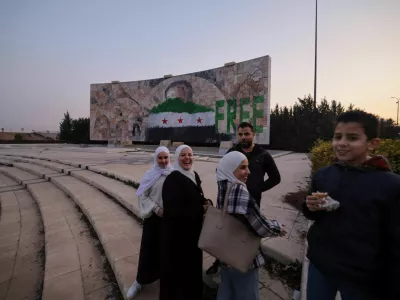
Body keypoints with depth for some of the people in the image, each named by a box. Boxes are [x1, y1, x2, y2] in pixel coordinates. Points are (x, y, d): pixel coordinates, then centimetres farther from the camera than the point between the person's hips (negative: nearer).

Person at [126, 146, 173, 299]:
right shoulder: (149, 175, -9)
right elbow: (142, 196, -7)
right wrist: (156, 208, -15)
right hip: (153, 217, -1)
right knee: (149, 248, 9)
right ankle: (140, 281, 31)